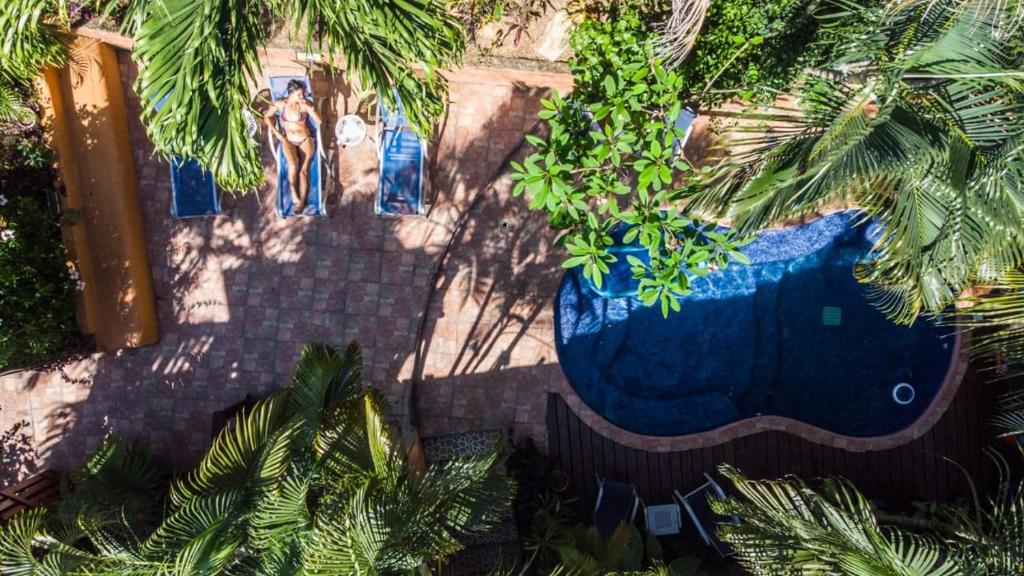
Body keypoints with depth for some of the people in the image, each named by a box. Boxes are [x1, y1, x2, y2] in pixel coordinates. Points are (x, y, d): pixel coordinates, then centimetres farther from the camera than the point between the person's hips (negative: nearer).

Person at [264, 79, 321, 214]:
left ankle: (302, 203, -11)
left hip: (305, 140, 0)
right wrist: (276, 132, -4)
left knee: (303, 170, -11)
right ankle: (293, 193, -6)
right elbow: (267, 117, 6)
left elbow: (319, 121, -14)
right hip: (288, 141, 0)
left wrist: (308, 107, -24)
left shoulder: (304, 104, -9)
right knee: (293, 165, -26)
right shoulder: (280, 104, -6)